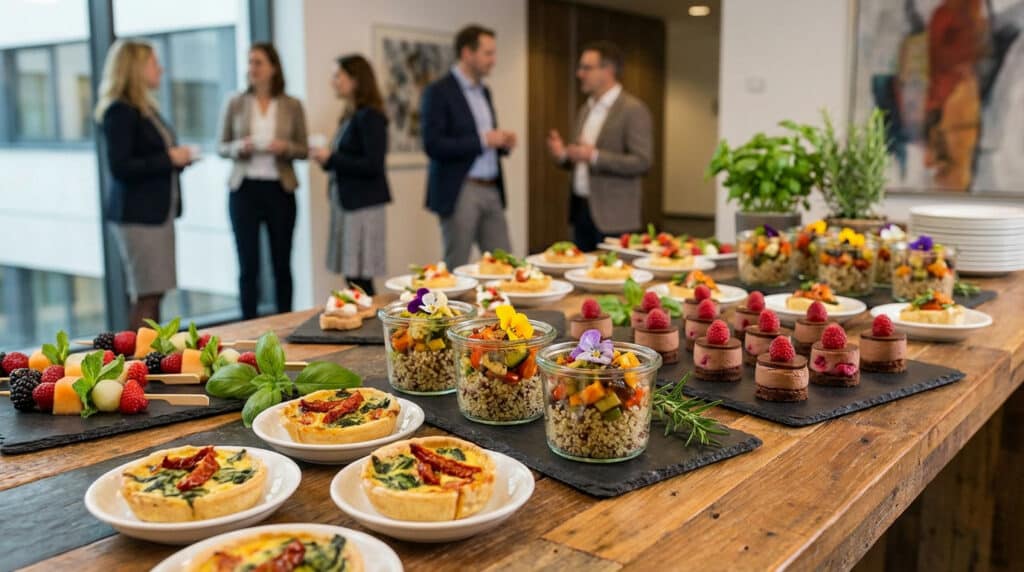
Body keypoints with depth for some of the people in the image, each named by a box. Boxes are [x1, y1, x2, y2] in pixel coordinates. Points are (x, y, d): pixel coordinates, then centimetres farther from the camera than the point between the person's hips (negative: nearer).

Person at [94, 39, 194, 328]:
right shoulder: (120, 111, -12)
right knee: (145, 296, -7)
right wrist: (168, 159, -16)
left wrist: (176, 159, 7)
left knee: (152, 294, 10)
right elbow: (120, 167, -19)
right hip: (137, 215, -9)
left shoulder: (146, 107, 17)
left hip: (157, 212, 9)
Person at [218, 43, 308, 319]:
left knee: (282, 264, 5)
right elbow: (221, 148, 8)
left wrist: (286, 147, -13)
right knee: (248, 265, -1)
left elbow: (303, 150, 8)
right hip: (244, 189, 0)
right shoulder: (235, 104, 4)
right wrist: (239, 147, -13)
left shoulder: (293, 106, 4)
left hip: (280, 190, 0)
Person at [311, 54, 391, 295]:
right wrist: (326, 157, 3)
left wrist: (331, 159, -12)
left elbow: (372, 165, -18)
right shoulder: (350, 116, 15)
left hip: (363, 205, -8)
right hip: (346, 203, 8)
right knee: (352, 277, 8)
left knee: (359, 277, -7)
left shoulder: (370, 117, -11)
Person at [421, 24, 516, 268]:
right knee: (456, 268, 0)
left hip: (491, 190, 7)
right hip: (460, 192, -7)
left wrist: (502, 143, 2)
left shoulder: (484, 91, 16)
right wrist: (482, 140, -19)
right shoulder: (438, 92, -9)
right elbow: (433, 146, -17)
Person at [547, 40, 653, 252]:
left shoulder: (633, 109, -9)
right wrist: (563, 155, 0)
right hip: (580, 209, 7)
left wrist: (594, 156, -24)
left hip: (613, 216, -7)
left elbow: (642, 163, -17)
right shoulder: (586, 109, 15)